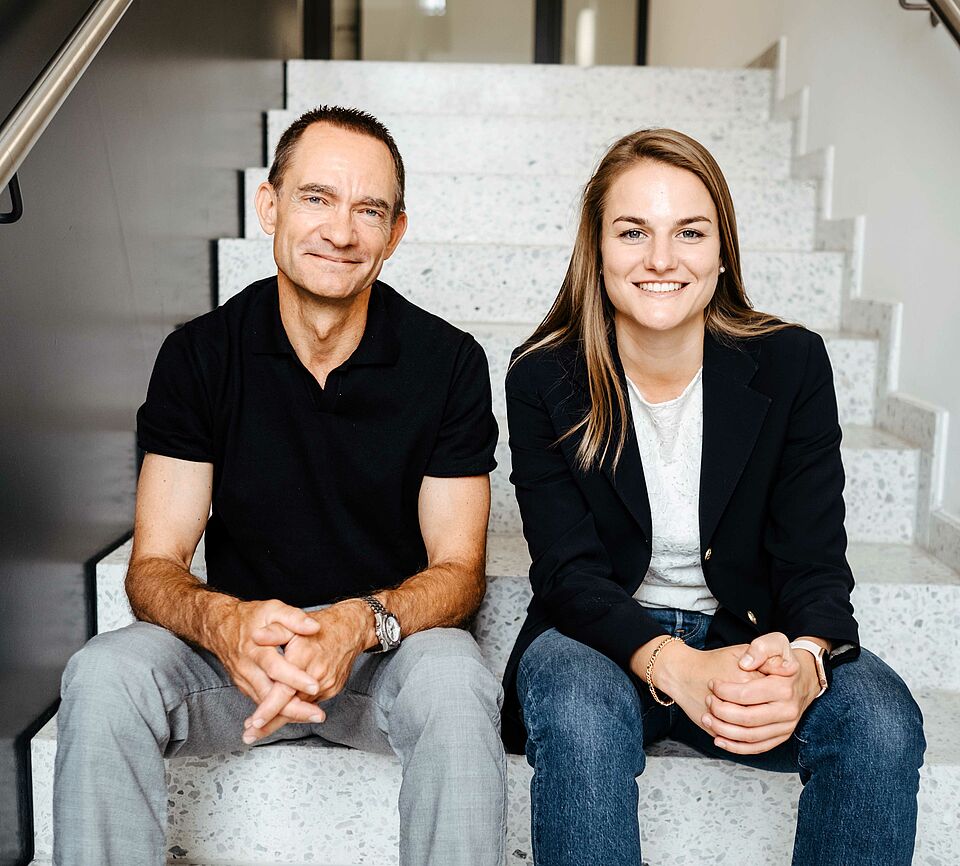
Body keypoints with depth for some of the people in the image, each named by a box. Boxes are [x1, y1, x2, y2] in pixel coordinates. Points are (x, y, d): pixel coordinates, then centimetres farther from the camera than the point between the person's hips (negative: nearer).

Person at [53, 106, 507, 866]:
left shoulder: (448, 361, -8)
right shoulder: (199, 355, -5)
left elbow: (458, 569, -8)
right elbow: (154, 567, -7)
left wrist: (361, 624, -31)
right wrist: (224, 623, -31)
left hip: (390, 648, -1)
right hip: (238, 651, 1)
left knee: (455, 681, -34)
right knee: (103, 675, -27)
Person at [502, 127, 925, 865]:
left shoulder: (792, 364, -6)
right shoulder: (543, 379, -8)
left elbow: (815, 561, -8)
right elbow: (570, 573, -14)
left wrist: (805, 661, -32)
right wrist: (673, 666, -34)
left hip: (746, 640, 2)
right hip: (601, 640, -1)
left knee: (880, 716, -27)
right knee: (579, 712, -35)